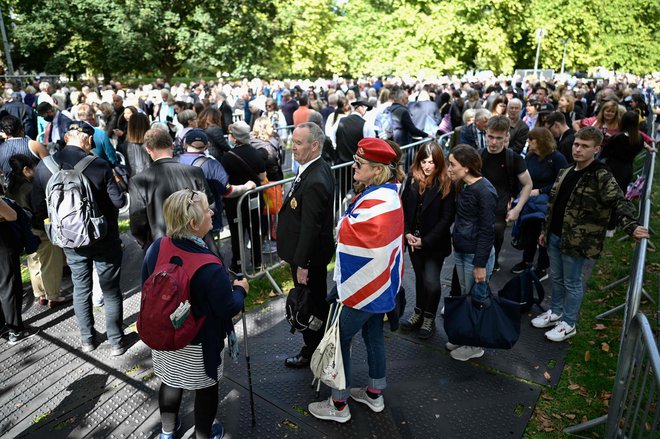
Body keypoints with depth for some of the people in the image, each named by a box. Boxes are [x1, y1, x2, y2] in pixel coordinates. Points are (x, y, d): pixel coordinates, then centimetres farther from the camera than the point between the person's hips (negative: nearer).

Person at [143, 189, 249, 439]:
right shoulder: (209, 267, -33)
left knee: (170, 381, 26)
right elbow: (228, 308, -22)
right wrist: (240, 289, -3)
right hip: (199, 343, -5)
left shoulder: (156, 248, -14)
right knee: (206, 387, 20)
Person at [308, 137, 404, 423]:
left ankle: (338, 405, 23)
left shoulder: (375, 204, -28)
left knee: (340, 339, 6)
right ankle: (374, 394, 39)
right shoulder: (388, 193, 2)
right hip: (381, 285, 10)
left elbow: (368, 255, -25)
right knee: (374, 335, 21)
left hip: (365, 288, -10)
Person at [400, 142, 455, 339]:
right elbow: (404, 207, 3)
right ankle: (419, 313, 36)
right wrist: (407, 233, -8)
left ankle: (429, 318, 20)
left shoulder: (446, 184, -13)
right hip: (413, 240, 4)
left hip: (434, 242, -4)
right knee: (420, 277, 17)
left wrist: (426, 240, -14)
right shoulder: (412, 178, -2)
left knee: (431, 281, -4)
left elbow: (447, 218, -13)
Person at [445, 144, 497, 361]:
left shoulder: (484, 191, -21)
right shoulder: (462, 186, 5)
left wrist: (480, 264, -19)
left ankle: (475, 345, 24)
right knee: (465, 296, 20)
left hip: (477, 254, -8)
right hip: (460, 251, 8)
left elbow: (487, 230, -20)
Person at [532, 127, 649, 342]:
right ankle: (555, 312, 37)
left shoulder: (602, 177, -15)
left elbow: (620, 203, -23)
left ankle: (569, 323, 23)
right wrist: (545, 230, 18)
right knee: (556, 277, 20)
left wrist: (631, 226, -40)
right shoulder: (565, 172, 7)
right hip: (555, 236, 7)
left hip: (577, 240, -6)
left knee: (572, 282, 7)